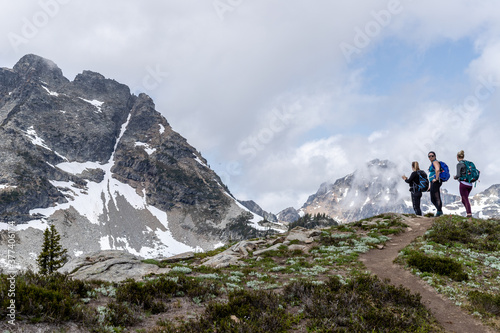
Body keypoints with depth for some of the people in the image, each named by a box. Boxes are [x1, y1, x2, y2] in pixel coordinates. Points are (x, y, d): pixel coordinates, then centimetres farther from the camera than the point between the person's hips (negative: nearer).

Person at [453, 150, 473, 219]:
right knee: (463, 200, 15)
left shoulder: (459, 164, -8)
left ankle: (469, 214, -11)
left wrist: (455, 177, 7)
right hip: (470, 184, 7)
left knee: (466, 200, -5)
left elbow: (458, 175, -15)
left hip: (463, 184, -7)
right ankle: (469, 213, 7)